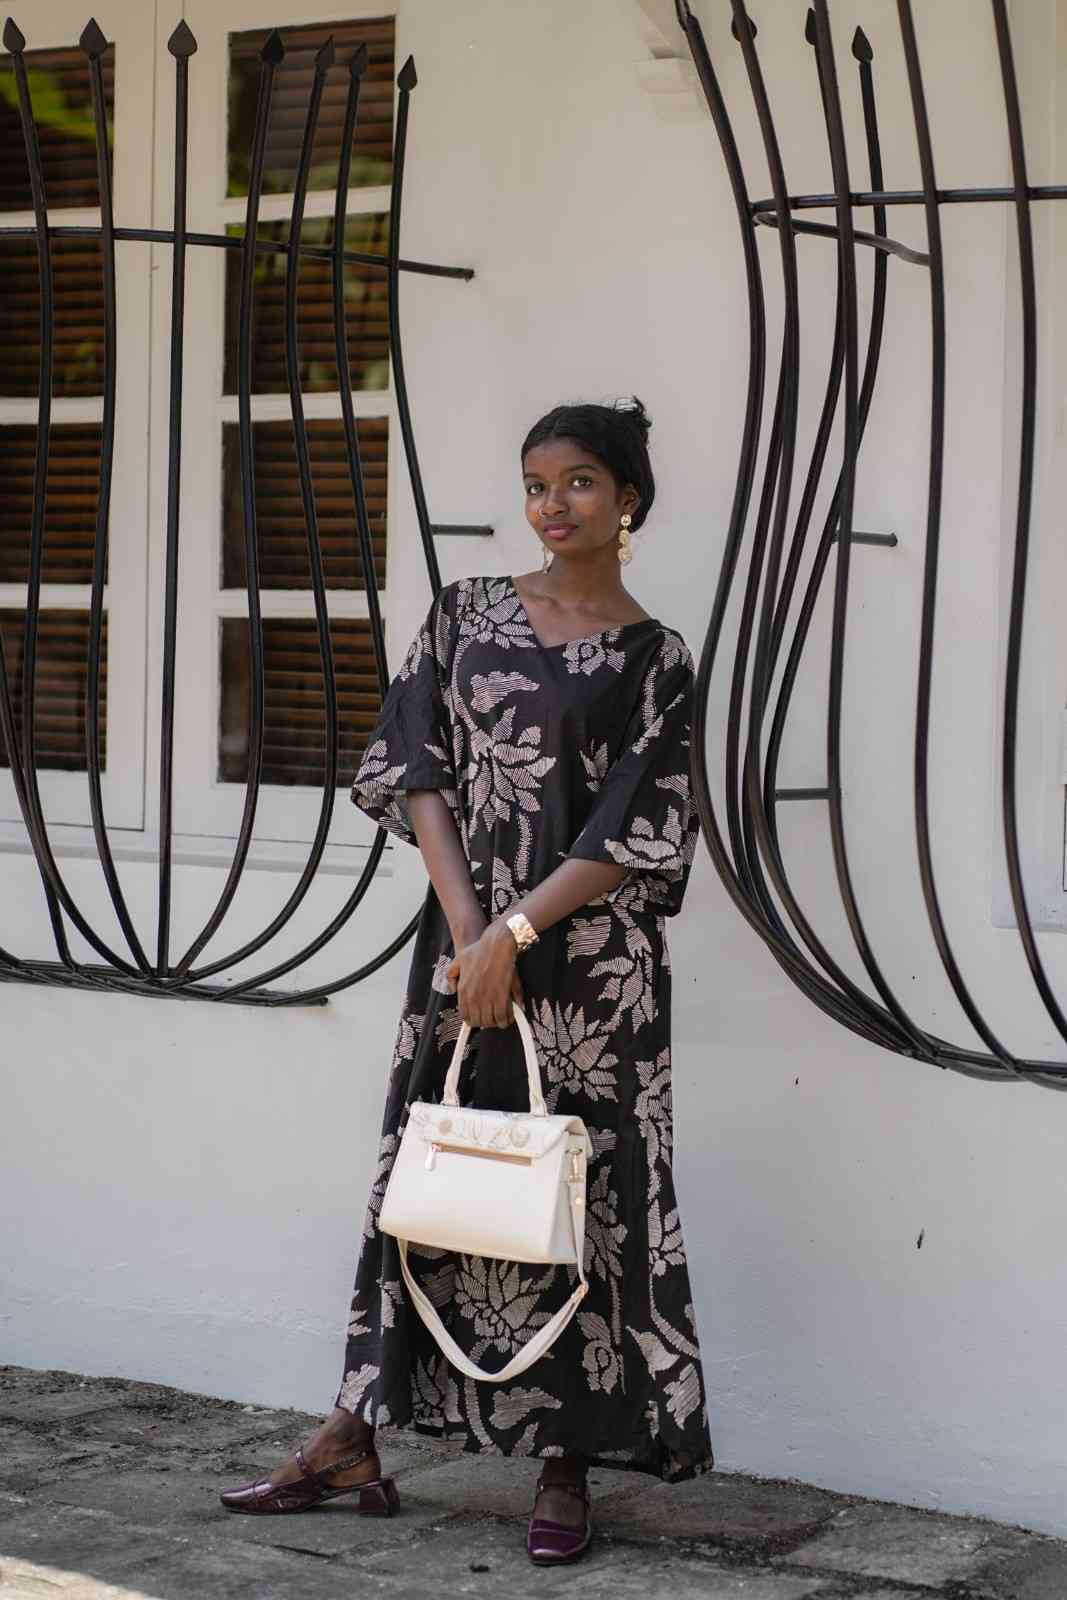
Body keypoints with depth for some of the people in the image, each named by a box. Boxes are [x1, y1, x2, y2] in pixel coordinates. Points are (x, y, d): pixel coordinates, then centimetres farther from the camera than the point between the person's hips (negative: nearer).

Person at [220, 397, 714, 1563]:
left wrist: (515, 933, -15)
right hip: (465, 943, 3)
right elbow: (420, 770, 1)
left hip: (591, 961, -3)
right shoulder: (466, 614, 8)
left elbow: (632, 836, -7)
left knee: (584, 1189, 0)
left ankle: (567, 1466, 10)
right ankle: (350, 1442, 16)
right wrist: (468, 928, -10)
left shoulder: (651, 659, 0)